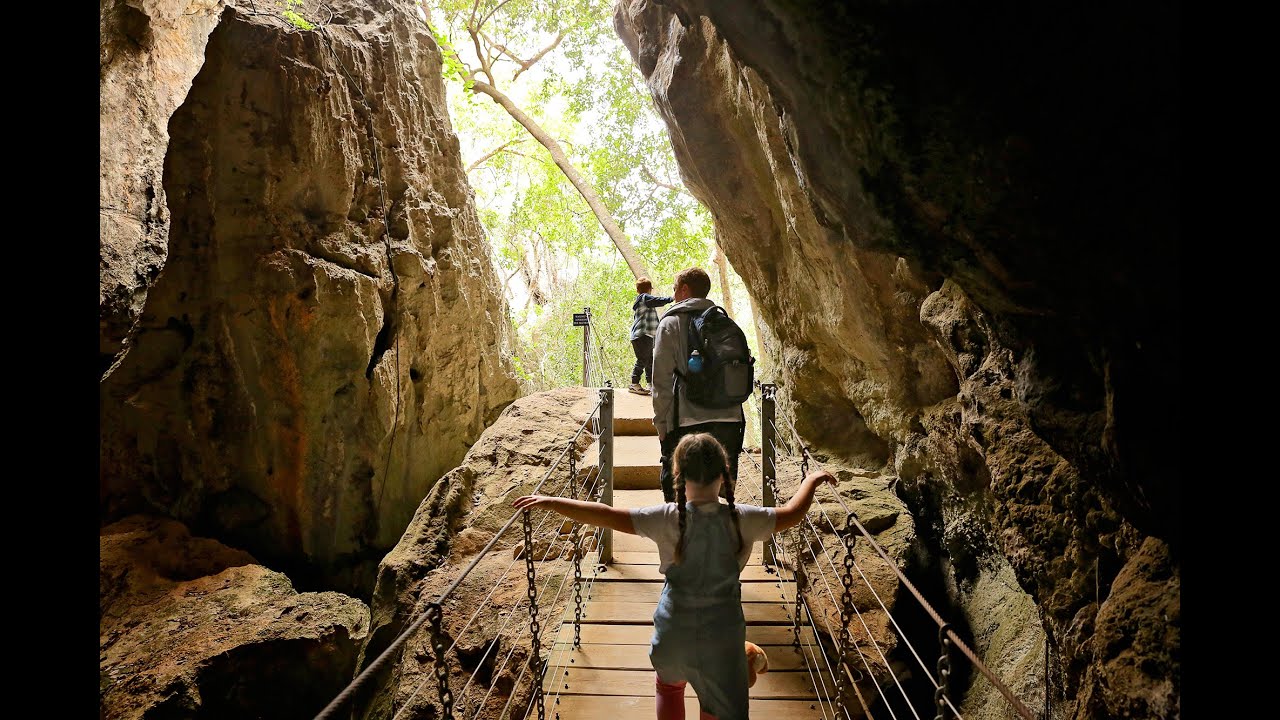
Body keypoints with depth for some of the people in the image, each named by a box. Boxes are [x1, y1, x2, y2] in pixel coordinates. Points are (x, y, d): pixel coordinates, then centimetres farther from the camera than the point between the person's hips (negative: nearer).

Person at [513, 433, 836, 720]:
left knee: (669, 685, 33)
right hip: (721, 638, 0)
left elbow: (607, 516, -19)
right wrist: (812, 480, 20)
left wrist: (551, 502, -12)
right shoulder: (741, 519, -12)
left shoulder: (668, 519, -15)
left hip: (673, 631, 1)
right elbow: (792, 514, 3)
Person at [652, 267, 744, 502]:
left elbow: (662, 380, -5)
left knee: (678, 499, 5)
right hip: (730, 420, 5)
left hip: (688, 424, -5)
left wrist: (661, 424, 0)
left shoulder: (671, 323, 0)